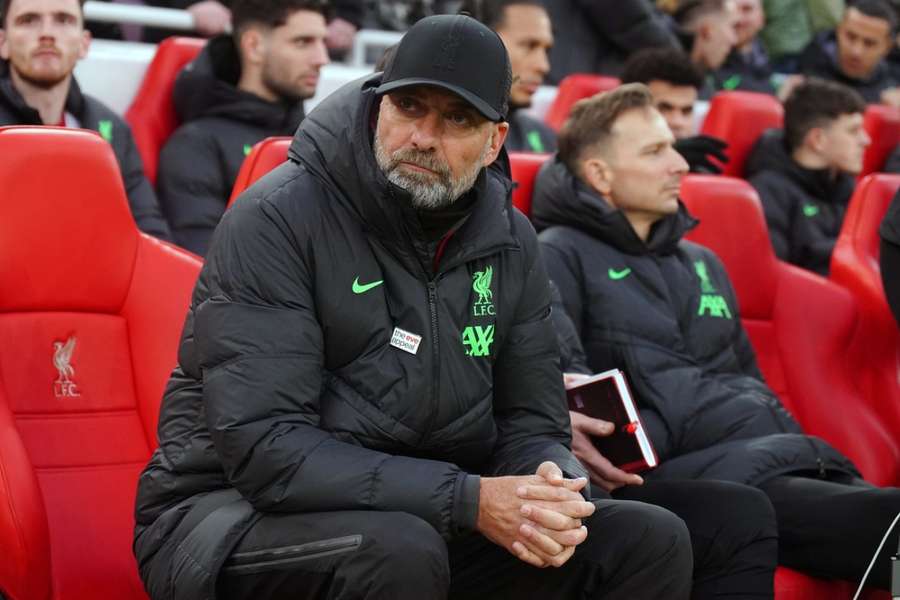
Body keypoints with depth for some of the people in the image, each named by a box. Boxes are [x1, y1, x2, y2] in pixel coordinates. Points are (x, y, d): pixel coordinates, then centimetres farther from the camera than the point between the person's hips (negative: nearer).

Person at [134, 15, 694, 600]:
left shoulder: (508, 242, 3)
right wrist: (470, 501, -30)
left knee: (652, 540, -7)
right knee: (398, 552, -37)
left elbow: (531, 423, 8)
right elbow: (265, 449, -25)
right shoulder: (275, 220, -17)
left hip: (422, 520, 6)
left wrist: (550, 494, -19)